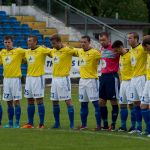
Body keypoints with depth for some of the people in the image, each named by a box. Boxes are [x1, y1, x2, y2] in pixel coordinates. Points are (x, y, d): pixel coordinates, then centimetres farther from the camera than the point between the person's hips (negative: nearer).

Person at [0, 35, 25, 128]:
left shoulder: (18, 51, -6)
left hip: (15, 78, -5)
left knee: (16, 101, -5)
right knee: (9, 102, 9)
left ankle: (17, 123, -1)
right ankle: (10, 123, 15)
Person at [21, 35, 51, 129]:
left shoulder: (42, 50, -9)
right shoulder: (27, 52, 12)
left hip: (38, 78, -7)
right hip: (29, 78, 7)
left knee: (39, 101, -5)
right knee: (30, 101, 9)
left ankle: (42, 124, -1)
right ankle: (30, 123, 14)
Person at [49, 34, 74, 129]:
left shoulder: (67, 50, -10)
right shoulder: (53, 51, 12)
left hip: (63, 78, -8)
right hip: (54, 78, 8)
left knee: (68, 101, -6)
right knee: (54, 101, 10)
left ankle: (72, 124, -4)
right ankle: (57, 123, 20)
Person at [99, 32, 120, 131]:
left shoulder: (114, 49, -11)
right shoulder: (101, 49, 13)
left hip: (112, 76, -8)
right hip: (103, 76, 8)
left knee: (113, 101, -2)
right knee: (102, 101, 7)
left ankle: (113, 125, 2)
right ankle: (105, 124, 14)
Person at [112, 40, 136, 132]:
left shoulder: (130, 55, -14)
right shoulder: (121, 56, 14)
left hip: (130, 82, -9)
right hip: (123, 82, 9)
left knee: (131, 104, -8)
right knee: (122, 104, 9)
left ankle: (133, 126, -4)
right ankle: (123, 126, 14)